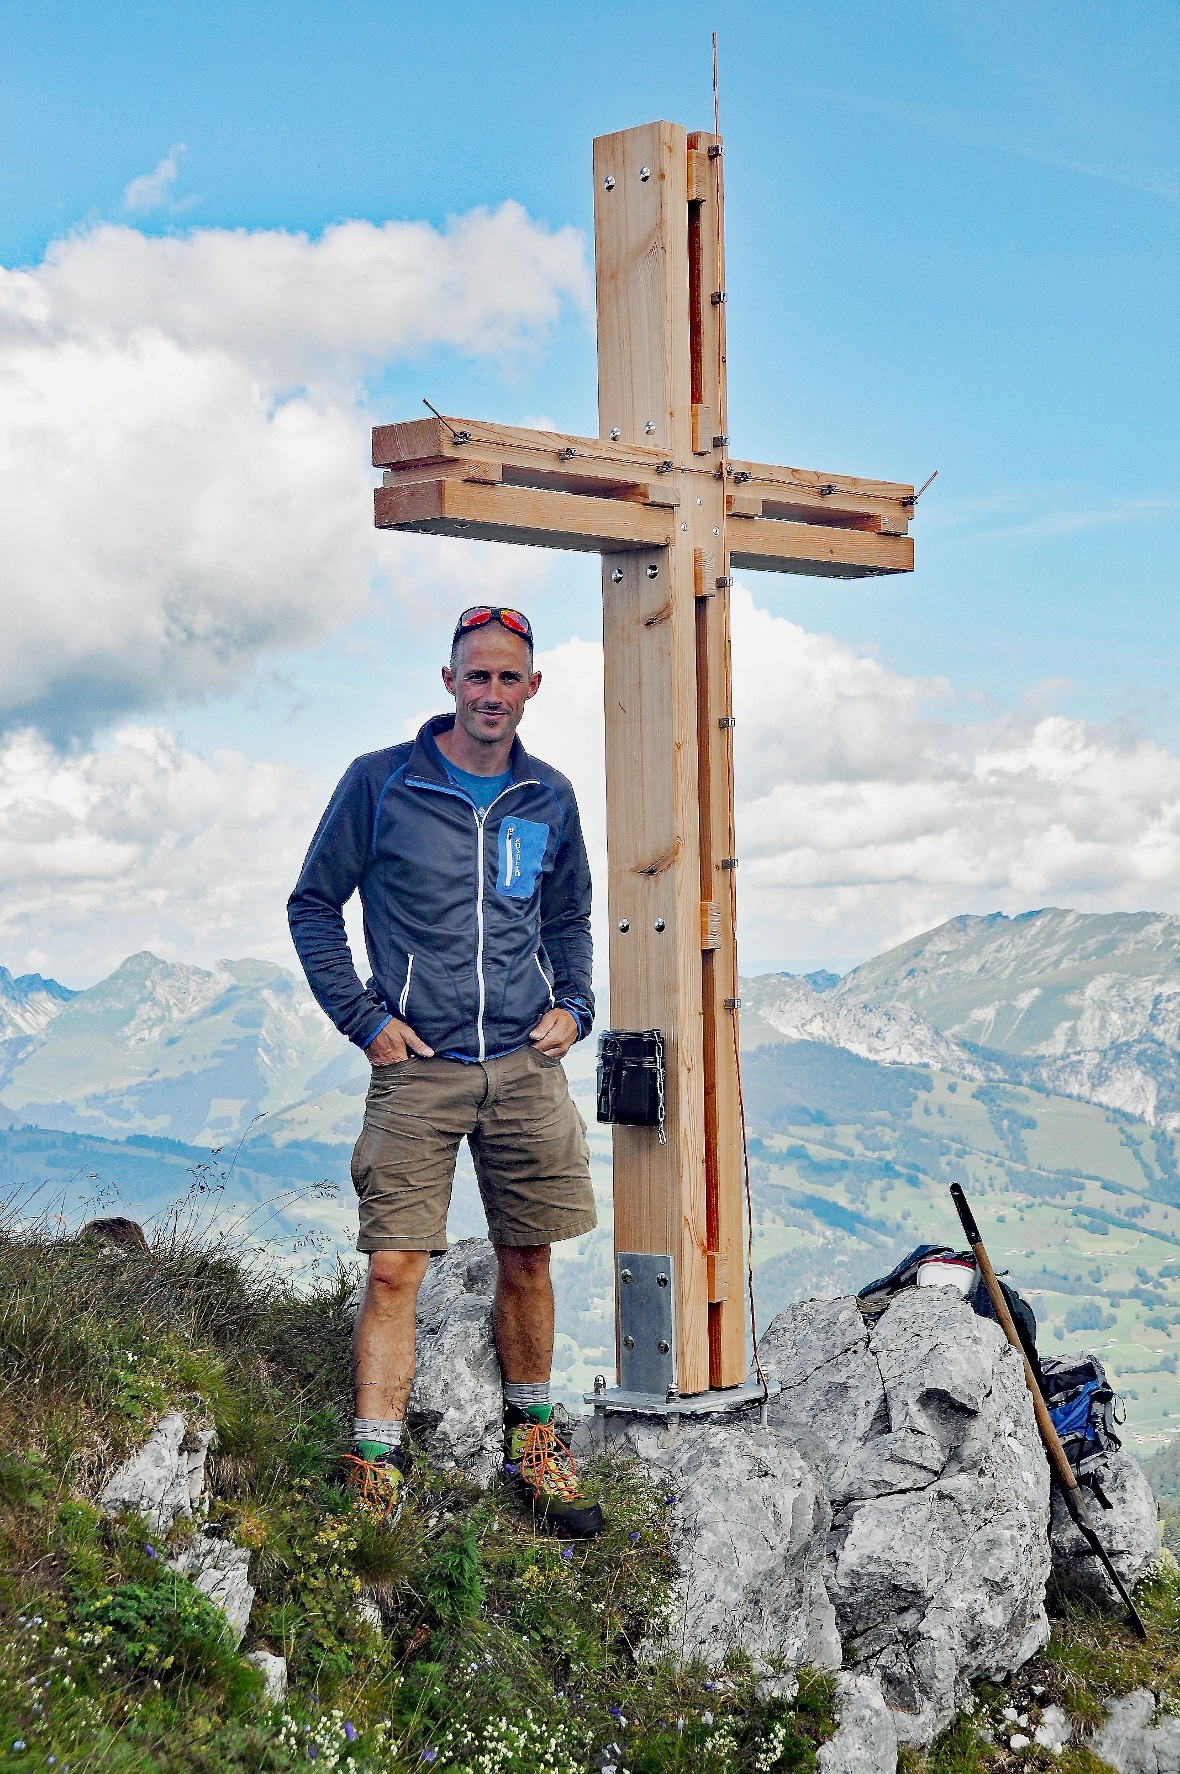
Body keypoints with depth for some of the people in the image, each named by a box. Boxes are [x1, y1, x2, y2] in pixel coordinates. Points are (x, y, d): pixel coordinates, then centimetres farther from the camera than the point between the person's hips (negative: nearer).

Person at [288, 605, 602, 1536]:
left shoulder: (550, 797, 10)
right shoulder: (380, 782, -2)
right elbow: (314, 905, 4)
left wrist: (574, 1006, 7)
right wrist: (365, 1017, -4)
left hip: (525, 1066, 3)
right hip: (417, 1067, -3)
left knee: (527, 1261, 11)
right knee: (395, 1268, -7)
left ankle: (532, 1441, 27)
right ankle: (376, 1470, 1)